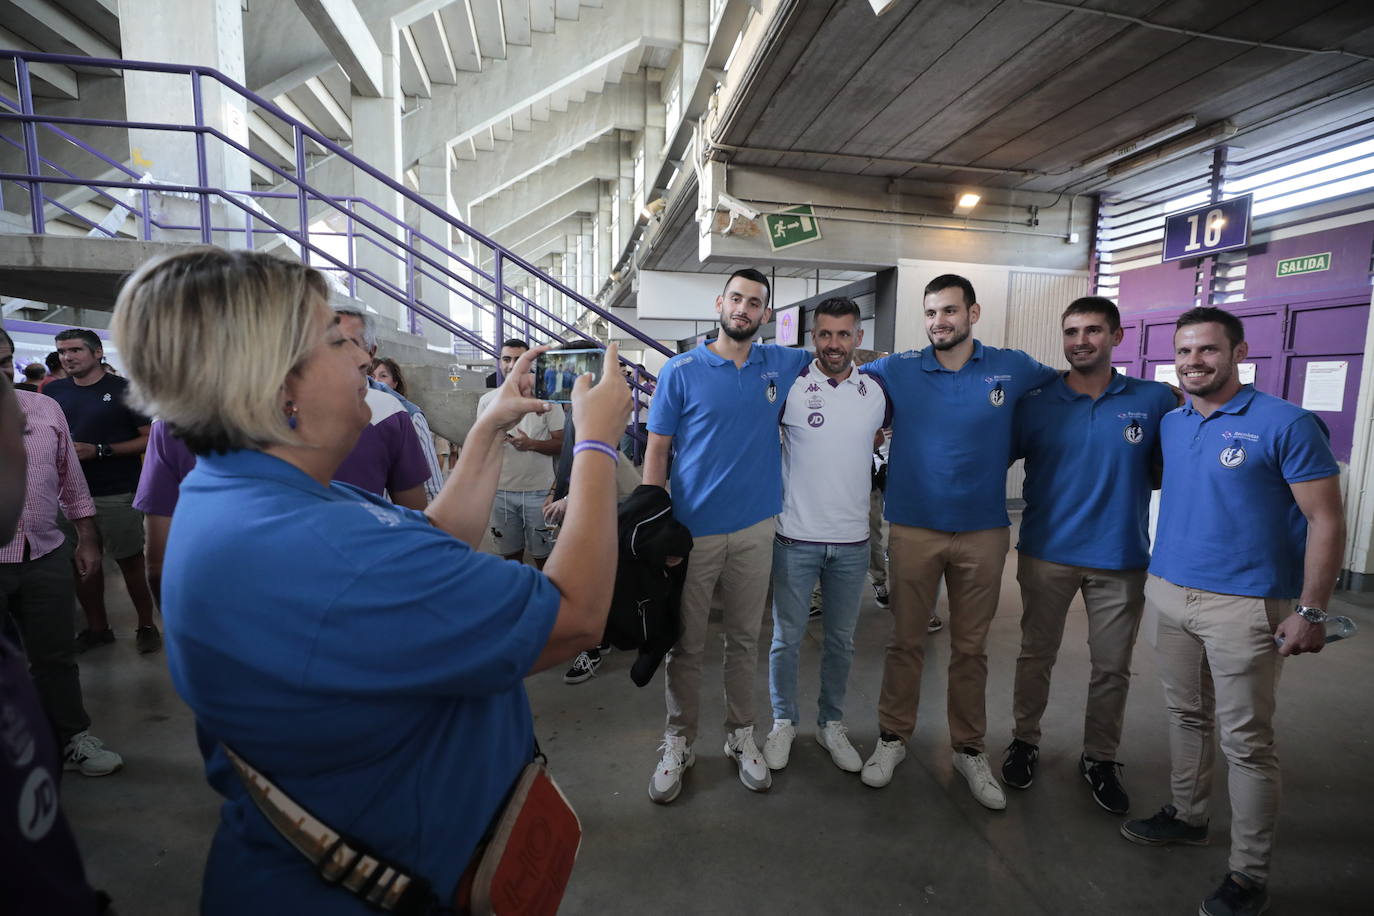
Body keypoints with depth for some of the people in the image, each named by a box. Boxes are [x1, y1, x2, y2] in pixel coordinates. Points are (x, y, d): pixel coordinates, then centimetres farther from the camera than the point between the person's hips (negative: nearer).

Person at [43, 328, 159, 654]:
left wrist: (99, 451, -16)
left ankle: (146, 626, 15)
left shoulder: (124, 389, -4)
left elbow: (149, 438, -7)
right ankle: (97, 627, 27)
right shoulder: (52, 391, 10)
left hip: (116, 495, -5)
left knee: (130, 562, 2)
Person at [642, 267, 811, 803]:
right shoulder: (681, 371, -3)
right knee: (686, 644, 8)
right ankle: (679, 742, 27)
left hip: (755, 528, 3)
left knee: (745, 639, 15)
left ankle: (741, 735, 33)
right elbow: (656, 451, -3)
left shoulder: (780, 364, 6)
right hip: (691, 530, -2)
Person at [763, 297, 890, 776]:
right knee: (787, 638, 9)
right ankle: (784, 721, 31)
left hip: (852, 540, 3)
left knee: (841, 640, 16)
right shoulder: (788, 385, -7)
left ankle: (831, 723, 36)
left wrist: (852, 450, 8)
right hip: (796, 537, -3)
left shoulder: (876, 392, 1)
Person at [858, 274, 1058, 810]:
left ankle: (969, 750, 31)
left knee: (971, 648, 13)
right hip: (913, 529, -1)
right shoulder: (898, 370, 0)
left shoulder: (1012, 369, 2)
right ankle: (892, 737, 28)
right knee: (905, 641, 10)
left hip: (983, 532, 1)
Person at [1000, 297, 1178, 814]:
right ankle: (1025, 741, 32)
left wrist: (1126, 484, -5)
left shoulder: (1155, 401, 0)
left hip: (1121, 558, 1)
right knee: (1036, 655, 12)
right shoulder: (1035, 405, -1)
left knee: (1112, 667, 12)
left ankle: (1100, 759, 33)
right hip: (1046, 554, 0)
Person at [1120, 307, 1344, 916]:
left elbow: (1326, 520, -8)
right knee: (1186, 715, 18)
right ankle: (1187, 815, 36)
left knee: (1244, 740, 4)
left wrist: (1310, 611, -13)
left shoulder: (1286, 424, -8)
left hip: (1245, 606, -5)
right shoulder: (1169, 425, 7)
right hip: (1167, 593, 5)